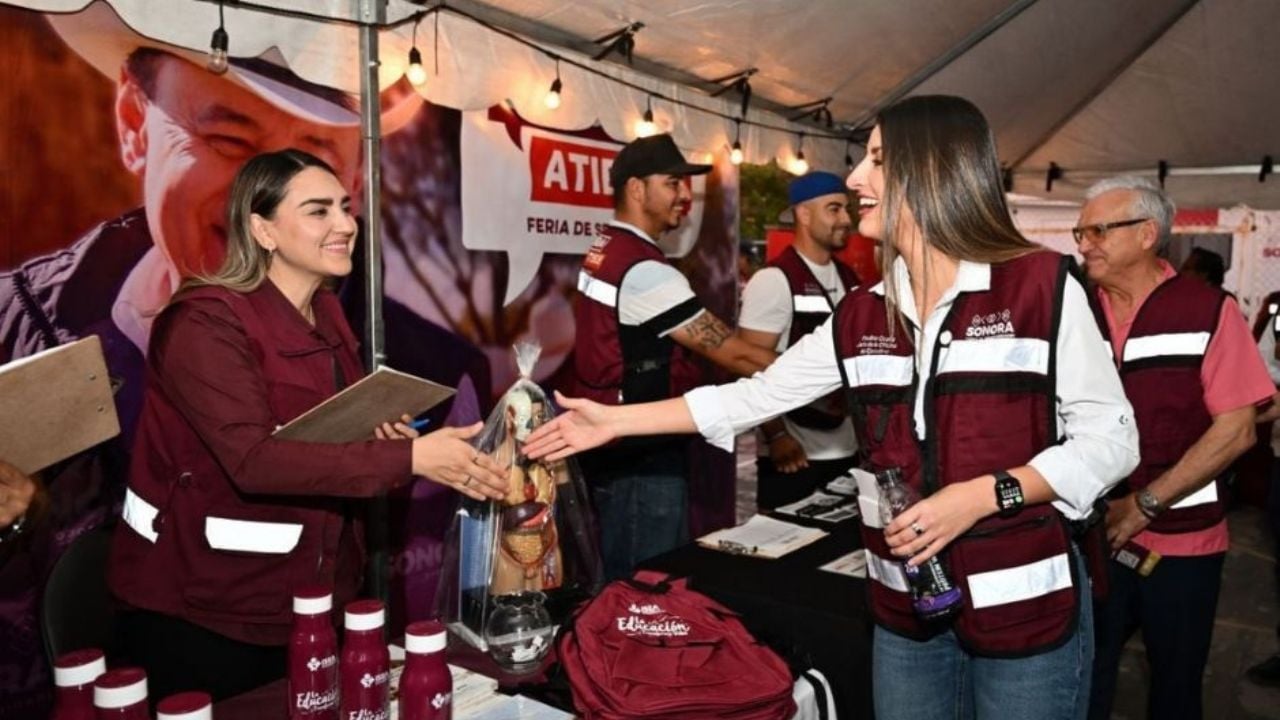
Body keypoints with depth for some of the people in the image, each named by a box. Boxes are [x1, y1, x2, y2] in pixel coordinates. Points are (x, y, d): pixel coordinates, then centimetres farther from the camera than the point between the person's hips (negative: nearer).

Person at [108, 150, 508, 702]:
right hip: (200, 609, -7)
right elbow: (253, 458, -31)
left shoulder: (326, 314, 5)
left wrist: (378, 432, -7)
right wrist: (410, 458, -36)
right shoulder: (206, 322, -19)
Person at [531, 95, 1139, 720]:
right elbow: (758, 395, 7)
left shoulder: (1040, 285, -10)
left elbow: (1110, 439, -7)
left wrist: (985, 494, -21)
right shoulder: (861, 317, 3)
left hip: (1028, 608, -4)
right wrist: (613, 421, 6)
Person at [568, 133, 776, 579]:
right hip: (642, 461, -10)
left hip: (616, 451, 10)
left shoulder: (602, 253, 9)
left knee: (620, 586, 19)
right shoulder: (644, 270, -21)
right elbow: (732, 353, -20)